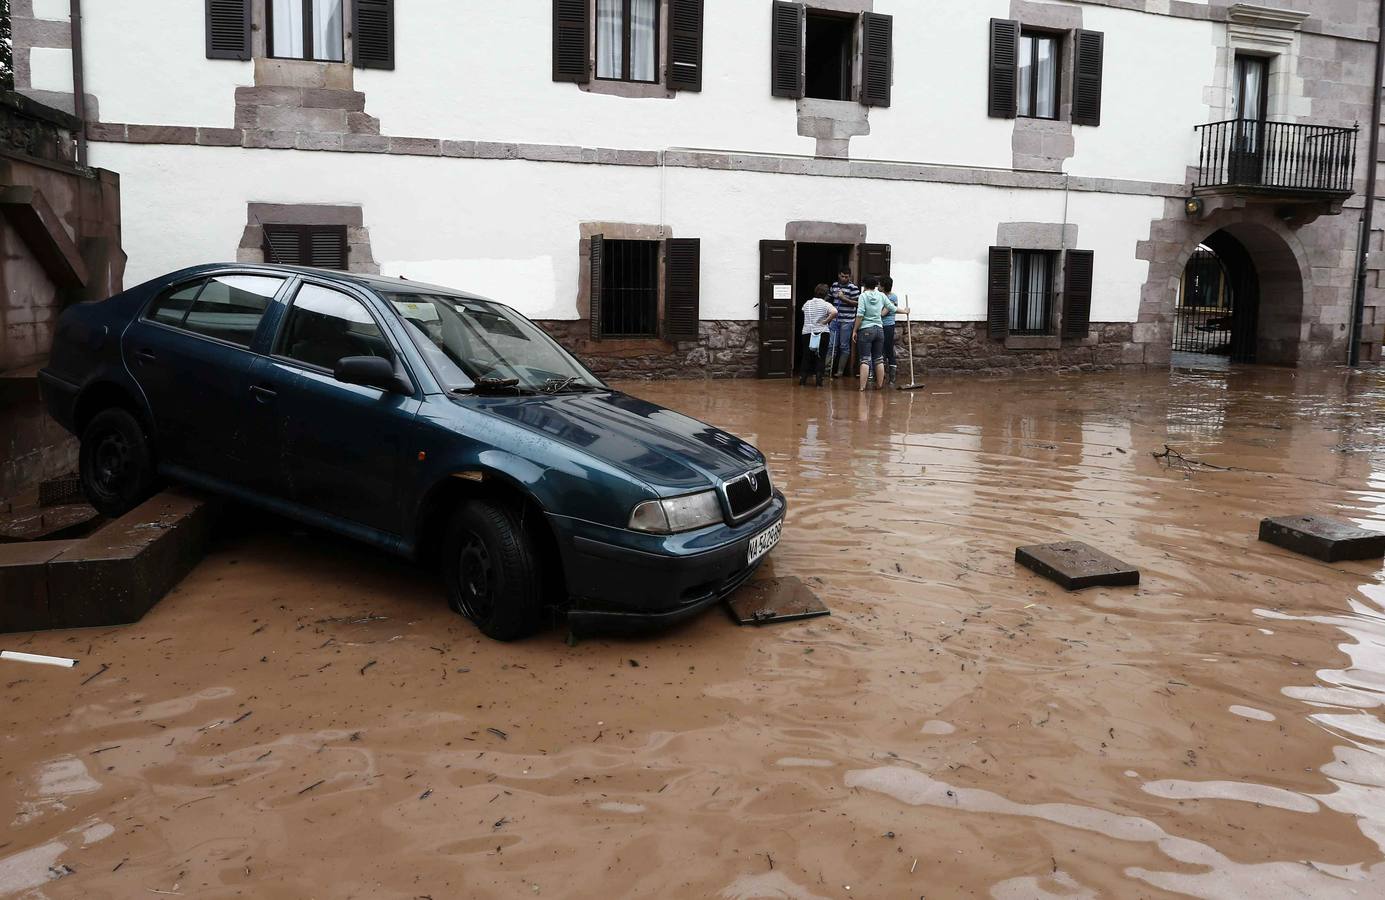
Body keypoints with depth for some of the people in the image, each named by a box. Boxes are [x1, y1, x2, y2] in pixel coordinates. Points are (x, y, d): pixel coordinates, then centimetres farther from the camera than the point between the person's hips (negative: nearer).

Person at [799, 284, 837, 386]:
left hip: (807, 332, 4)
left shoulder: (807, 304, 7)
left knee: (807, 356, 13)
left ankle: (803, 378, 12)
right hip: (822, 333, -4)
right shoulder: (826, 304, -8)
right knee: (821, 357, 3)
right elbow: (834, 312, -24)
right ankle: (819, 379, -2)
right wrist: (826, 321, -13)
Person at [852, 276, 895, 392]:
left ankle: (862, 386, -8)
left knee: (865, 359, -4)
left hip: (865, 330, -4)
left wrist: (854, 330, -8)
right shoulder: (881, 296, 5)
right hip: (879, 329, 4)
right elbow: (892, 308, 12)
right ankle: (879, 384, 20)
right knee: (879, 358, 14)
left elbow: (860, 314, -14)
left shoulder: (863, 296, -8)